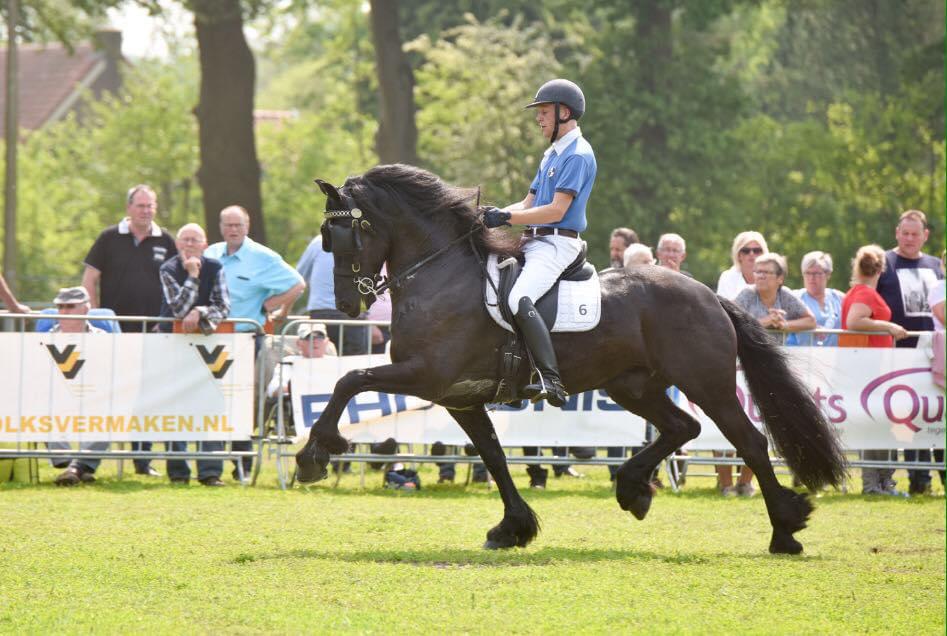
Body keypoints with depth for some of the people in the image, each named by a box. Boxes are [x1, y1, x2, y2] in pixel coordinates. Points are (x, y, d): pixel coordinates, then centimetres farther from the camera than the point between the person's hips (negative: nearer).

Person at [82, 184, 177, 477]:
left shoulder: (165, 242, 9)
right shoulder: (110, 238, 4)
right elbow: (89, 280, 4)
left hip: (152, 332, 2)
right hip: (115, 331, -2)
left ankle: (143, 460, 9)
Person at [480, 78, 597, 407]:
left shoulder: (577, 155, -9)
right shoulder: (552, 154, 23)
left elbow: (556, 210, -17)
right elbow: (528, 204, 23)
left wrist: (507, 218, -18)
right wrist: (494, 213, 5)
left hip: (557, 244, -11)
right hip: (533, 242, 11)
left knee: (519, 300, -32)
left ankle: (551, 381, -40)